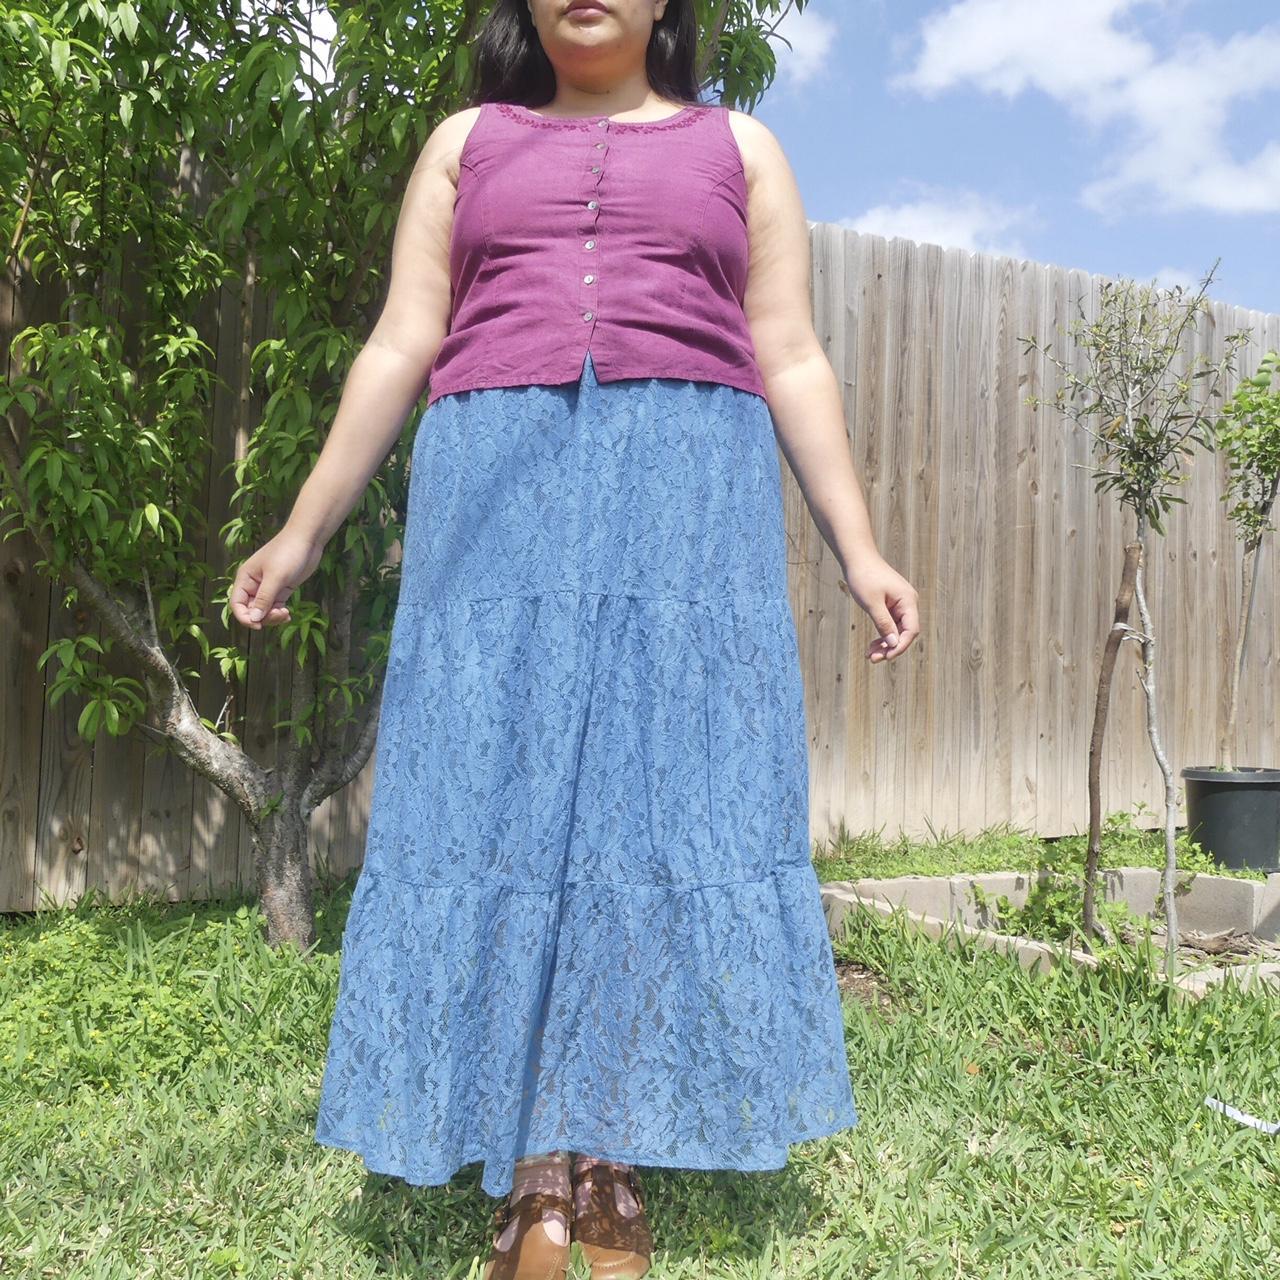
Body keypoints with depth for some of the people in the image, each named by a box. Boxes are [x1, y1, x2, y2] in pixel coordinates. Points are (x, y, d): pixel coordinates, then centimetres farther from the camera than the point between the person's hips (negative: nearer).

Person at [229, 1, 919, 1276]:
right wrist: (304, 528, 8)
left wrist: (857, 548, 3)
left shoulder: (737, 146, 20)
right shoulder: (468, 141, 21)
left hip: (685, 498, 0)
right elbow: (400, 347, 15)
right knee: (496, 796, -7)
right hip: (498, 494, 1)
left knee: (664, 798, -6)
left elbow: (791, 361, 13)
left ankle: (616, 1169, 4)